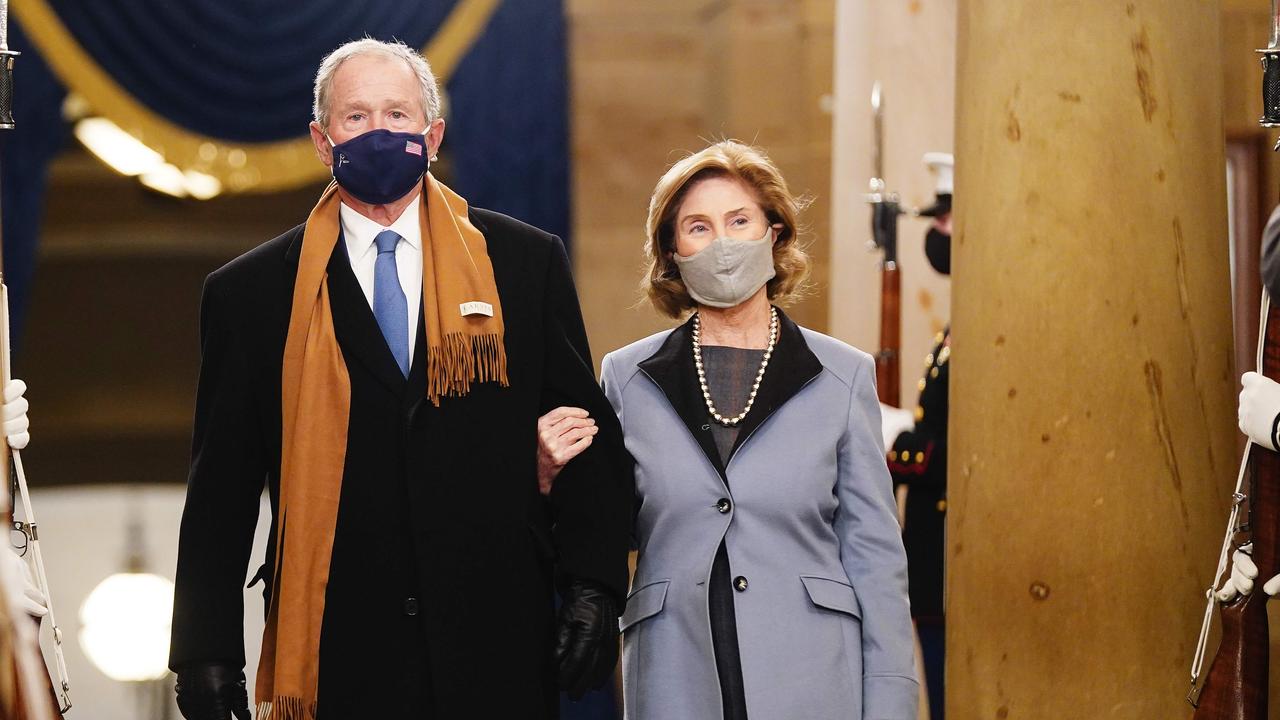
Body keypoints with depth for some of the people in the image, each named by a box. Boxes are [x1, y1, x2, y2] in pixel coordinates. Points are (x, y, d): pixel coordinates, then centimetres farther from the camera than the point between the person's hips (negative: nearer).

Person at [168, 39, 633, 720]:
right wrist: (207, 651, -1)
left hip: (499, 650, 1)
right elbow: (220, 489, 5)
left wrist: (594, 586, -3)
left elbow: (588, 437, 7)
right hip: (340, 657, -1)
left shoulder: (526, 262, 7)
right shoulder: (248, 293, 5)